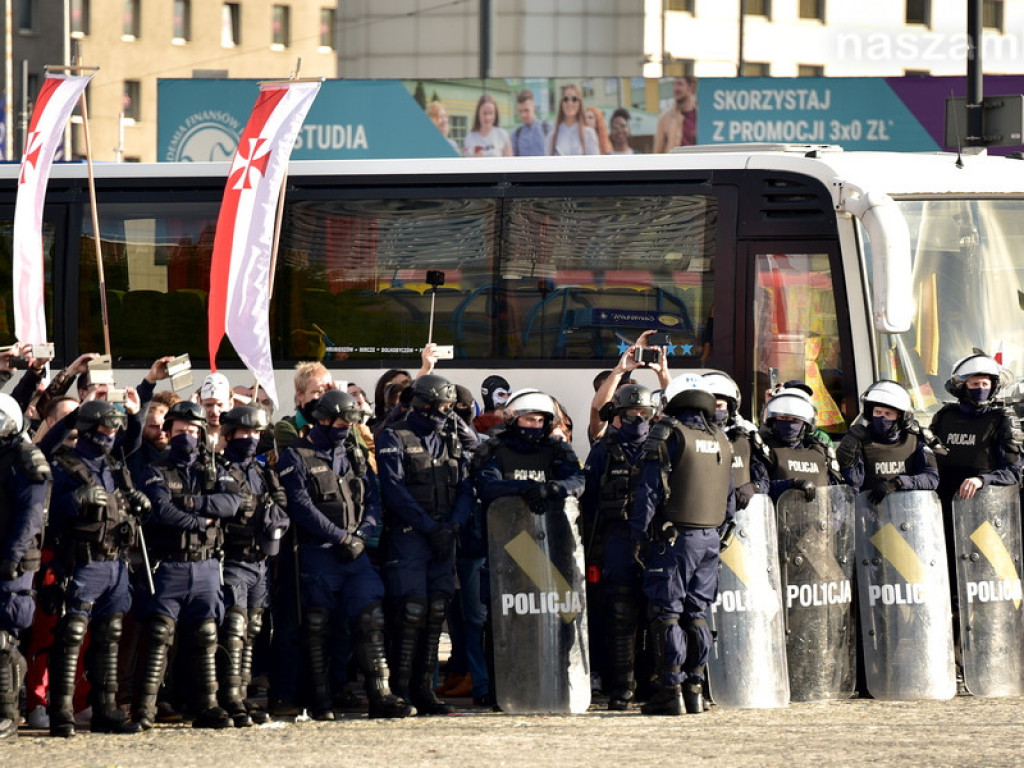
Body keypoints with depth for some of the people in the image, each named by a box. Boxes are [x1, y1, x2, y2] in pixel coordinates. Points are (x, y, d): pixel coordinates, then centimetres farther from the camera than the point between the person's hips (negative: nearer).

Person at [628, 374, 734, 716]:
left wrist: (639, 534, -6)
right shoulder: (720, 441, 12)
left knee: (667, 613, -3)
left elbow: (650, 490, -10)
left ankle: (671, 690, -7)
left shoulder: (667, 435, -7)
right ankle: (695, 689, 10)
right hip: (710, 539, 6)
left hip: (674, 537, -6)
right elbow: (729, 497, 16)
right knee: (696, 614, 10)